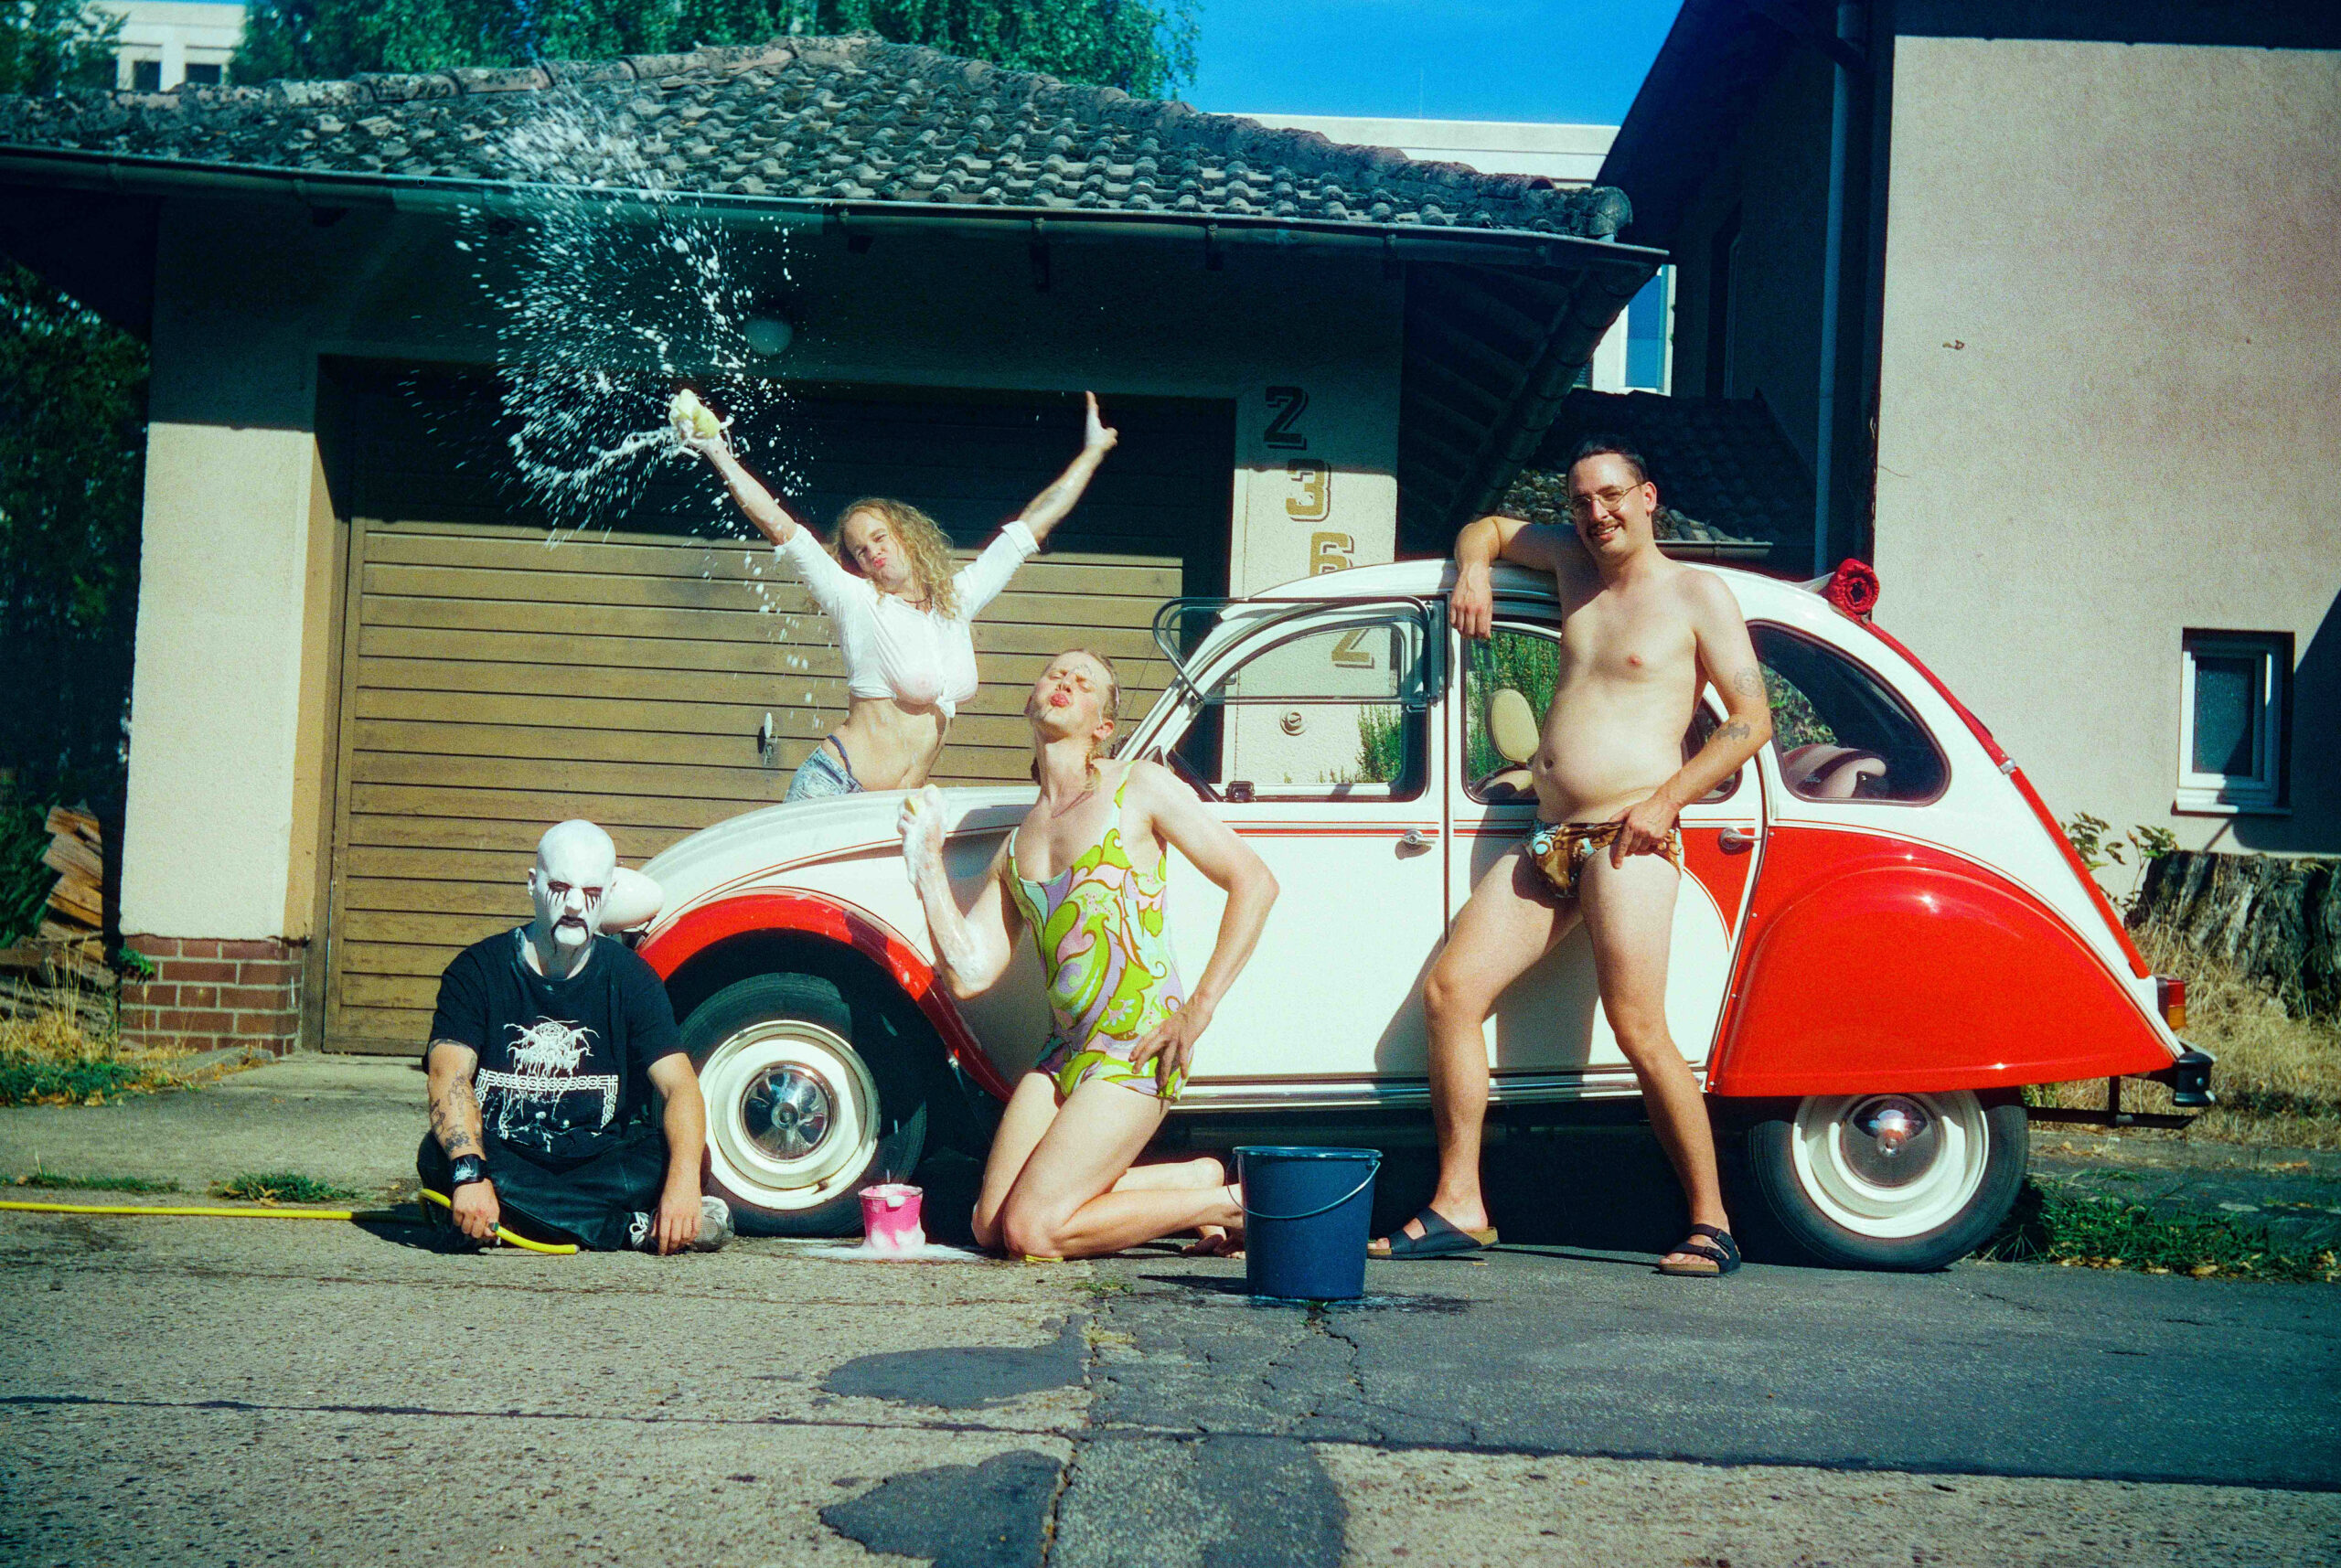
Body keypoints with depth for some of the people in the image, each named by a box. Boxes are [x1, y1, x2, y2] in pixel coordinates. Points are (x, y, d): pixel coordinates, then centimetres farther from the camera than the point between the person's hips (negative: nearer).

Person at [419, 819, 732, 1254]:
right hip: (502, 1156, 0)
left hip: (598, 1160, 0)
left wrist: (685, 1180, -34)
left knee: (680, 1154, -25)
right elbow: (449, 1074, -19)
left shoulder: (630, 977, -1)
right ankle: (638, 1229, -27)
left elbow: (680, 1087, -13)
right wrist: (469, 1172, -39)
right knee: (440, 1154, -33)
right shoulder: (479, 969, -3)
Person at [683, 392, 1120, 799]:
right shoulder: (858, 602, 1)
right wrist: (717, 452, -9)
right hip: (832, 787, -4)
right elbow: (780, 527, -6)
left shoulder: (956, 601, 13)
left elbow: (1033, 524, 20)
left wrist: (1093, 451, 26)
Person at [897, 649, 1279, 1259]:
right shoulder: (1015, 846, 15)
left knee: (1031, 1231, -13)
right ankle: (1199, 1176, 15)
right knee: (990, 1226, 5)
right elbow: (969, 974, 8)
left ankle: (1227, 1202, 5)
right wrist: (927, 861, 5)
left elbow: (1254, 882, -5)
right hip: (1068, 1046, 7)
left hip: (1138, 1048, -7)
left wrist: (1200, 1008, -10)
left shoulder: (1140, 787, 0)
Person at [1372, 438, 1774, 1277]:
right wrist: (1472, 569, 11)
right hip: (1546, 839, 7)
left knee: (1640, 1033, -16)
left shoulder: (1695, 594, 2)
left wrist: (1666, 800, -12)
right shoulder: (1573, 561, 19)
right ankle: (1458, 1206, 0)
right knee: (1449, 988, -4)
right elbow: (1487, 527, 35)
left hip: (1627, 844, -7)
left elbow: (1752, 718, -1)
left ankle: (1711, 1224, -6)